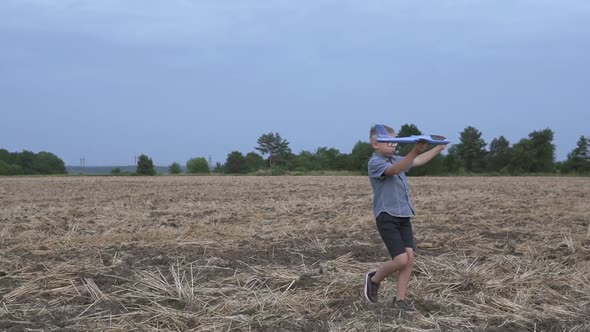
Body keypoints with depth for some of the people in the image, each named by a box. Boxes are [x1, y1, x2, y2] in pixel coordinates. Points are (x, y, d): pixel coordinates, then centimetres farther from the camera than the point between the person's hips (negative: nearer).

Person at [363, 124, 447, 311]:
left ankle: (400, 299, 10)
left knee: (410, 257, 0)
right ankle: (374, 279, 13)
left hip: (404, 216, 8)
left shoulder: (396, 159, 15)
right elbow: (394, 170, -30)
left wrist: (439, 148, 20)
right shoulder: (375, 163, -12)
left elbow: (419, 161, 25)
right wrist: (414, 152, -42)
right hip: (387, 217, -8)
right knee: (401, 259, -14)